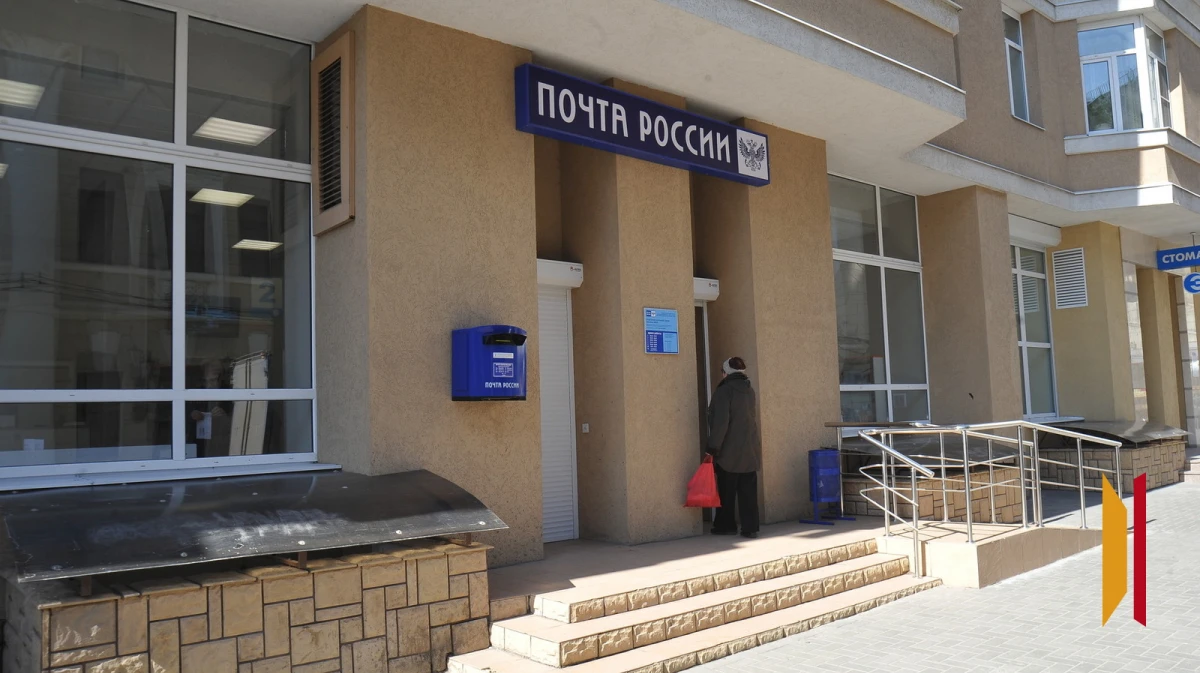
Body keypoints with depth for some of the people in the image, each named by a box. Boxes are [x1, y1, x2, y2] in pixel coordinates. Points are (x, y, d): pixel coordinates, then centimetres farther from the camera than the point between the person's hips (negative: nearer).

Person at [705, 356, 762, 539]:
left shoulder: (724, 391, -12)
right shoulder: (749, 390, 12)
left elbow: (720, 422, -18)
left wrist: (712, 447, -15)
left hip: (730, 451, -6)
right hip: (750, 451, 6)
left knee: (726, 491, 5)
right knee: (748, 491, 6)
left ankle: (725, 525, 13)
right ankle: (750, 527, 5)